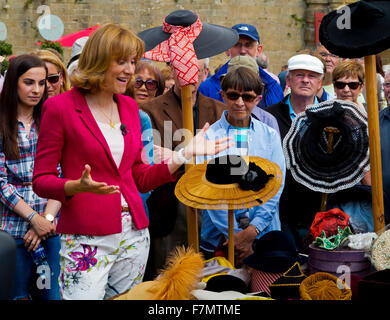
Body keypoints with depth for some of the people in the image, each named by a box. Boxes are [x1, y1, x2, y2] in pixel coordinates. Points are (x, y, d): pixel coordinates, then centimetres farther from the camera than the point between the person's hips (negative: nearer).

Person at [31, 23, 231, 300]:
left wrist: (185, 154, 2)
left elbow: (140, 179, 11)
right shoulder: (60, 107, -6)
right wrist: (77, 186, -24)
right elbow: (41, 181, -5)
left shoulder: (129, 106, 11)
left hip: (134, 235, 6)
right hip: (86, 240, -5)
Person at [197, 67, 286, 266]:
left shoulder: (270, 136, 6)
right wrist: (235, 234, -16)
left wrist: (251, 231, -14)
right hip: (218, 239, -1)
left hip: (263, 234, 2)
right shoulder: (208, 136, -1)